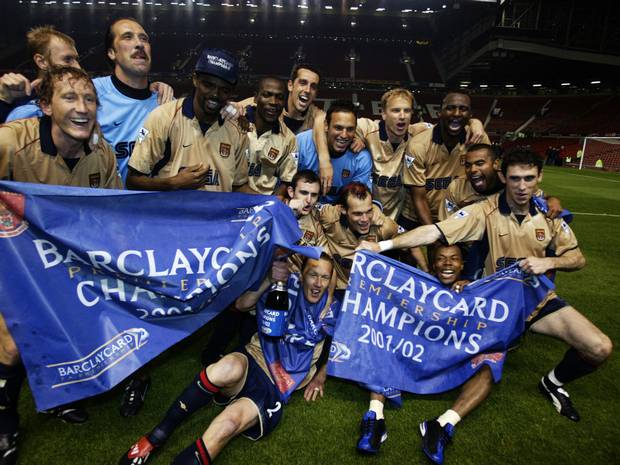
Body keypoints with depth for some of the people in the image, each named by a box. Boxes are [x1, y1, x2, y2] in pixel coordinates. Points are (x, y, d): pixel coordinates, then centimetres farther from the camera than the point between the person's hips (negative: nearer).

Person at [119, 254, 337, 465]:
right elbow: (241, 304, -7)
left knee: (229, 422, -32)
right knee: (230, 367, -37)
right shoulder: (288, 286, 0)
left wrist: (320, 377, 3)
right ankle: (156, 436, -19)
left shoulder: (329, 310, 4)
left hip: (276, 388, 0)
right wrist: (269, 281, -22)